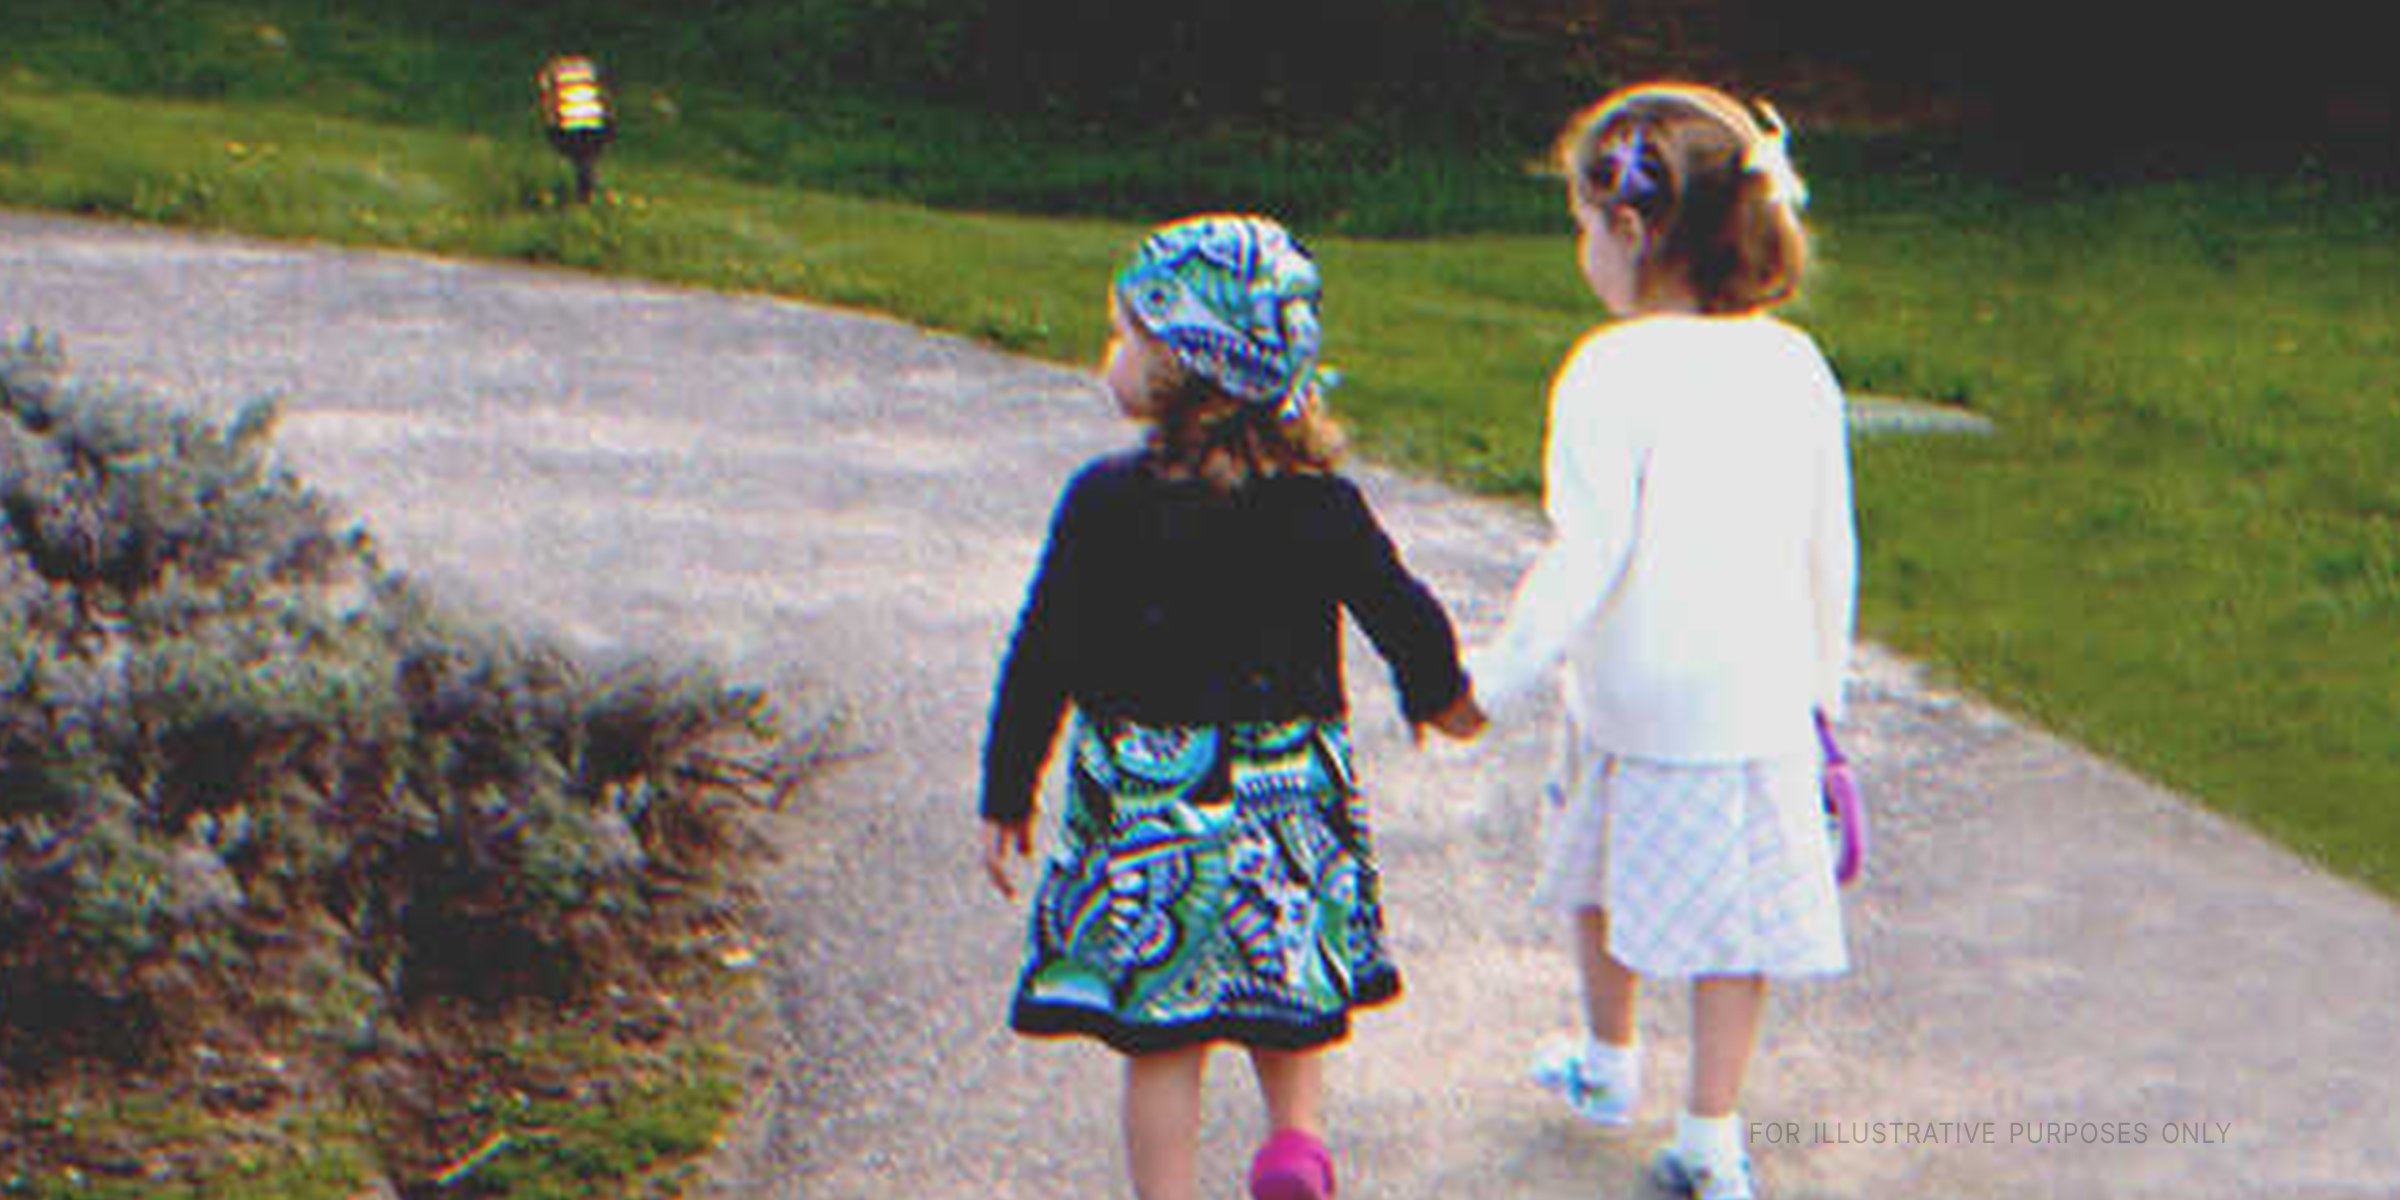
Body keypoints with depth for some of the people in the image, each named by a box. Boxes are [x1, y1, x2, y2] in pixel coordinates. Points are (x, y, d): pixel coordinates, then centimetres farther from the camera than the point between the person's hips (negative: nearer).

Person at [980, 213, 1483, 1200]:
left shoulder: (1106, 502, -12)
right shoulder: (1320, 504, -6)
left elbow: (1043, 657, -8)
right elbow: (1406, 618, 4)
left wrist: (1006, 794, 3)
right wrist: (1440, 696, 26)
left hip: (1141, 798, -2)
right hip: (1287, 799, 2)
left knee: (1160, 1039, 6)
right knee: (1287, 999, 22)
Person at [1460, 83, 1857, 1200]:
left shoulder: (1611, 372, -17)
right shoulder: (1797, 365, -1)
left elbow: (1583, 557, -20)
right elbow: (1831, 553, 7)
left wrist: (1492, 679, -12)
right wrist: (1822, 686, 20)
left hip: (1632, 699, -3)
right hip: (1761, 697, 3)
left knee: (1602, 873, 21)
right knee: (1736, 905, 10)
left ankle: (1609, 1064, 42)